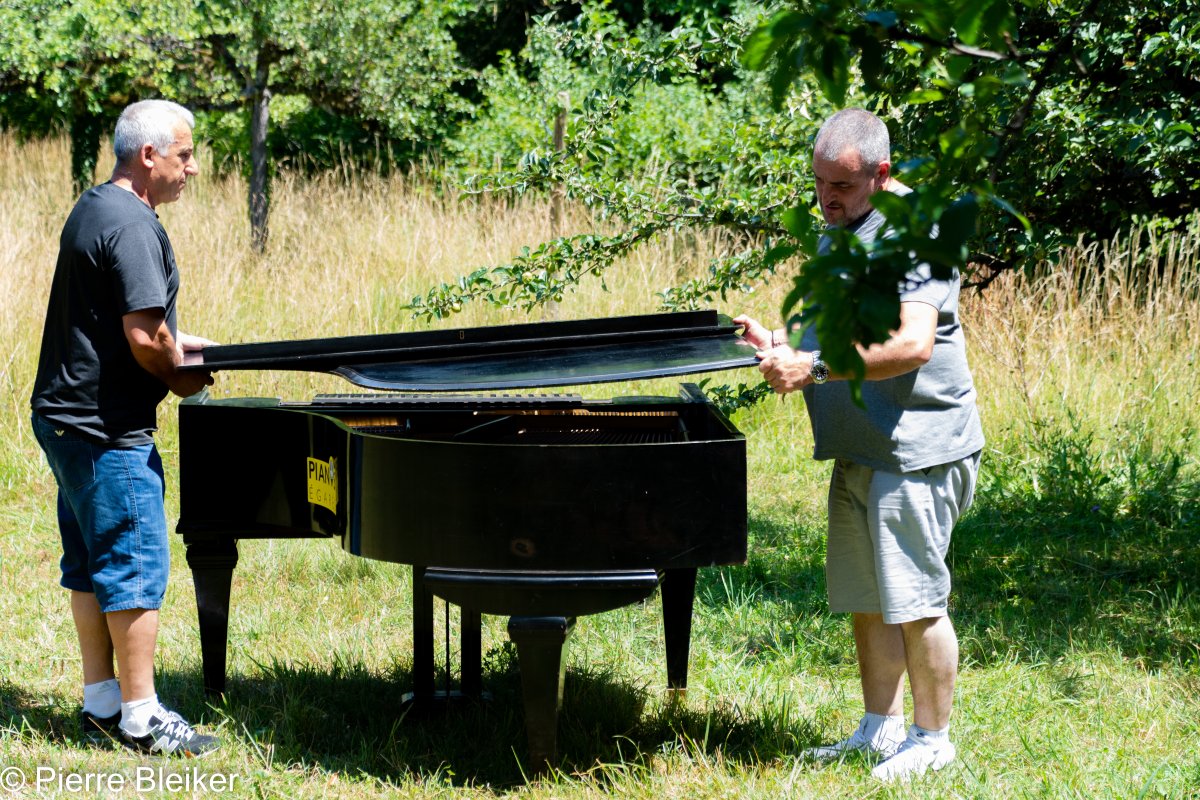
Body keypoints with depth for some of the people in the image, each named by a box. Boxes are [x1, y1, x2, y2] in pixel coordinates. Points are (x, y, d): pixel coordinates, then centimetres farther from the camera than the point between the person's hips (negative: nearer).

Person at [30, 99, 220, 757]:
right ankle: (141, 718, -1)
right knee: (136, 565, -5)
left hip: (65, 414, 11)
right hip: (106, 429, -11)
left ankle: (101, 702, 23)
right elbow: (144, 337, -24)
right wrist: (181, 378, -6)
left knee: (92, 565, 15)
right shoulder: (130, 224, -19)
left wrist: (171, 345, 16)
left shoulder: (90, 210, 14)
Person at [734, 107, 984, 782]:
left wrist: (814, 368, -28)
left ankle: (932, 739, 6)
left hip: (916, 448, -10)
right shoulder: (839, 235, 17)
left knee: (915, 601, -5)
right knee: (867, 600, 14)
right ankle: (881, 729, 24)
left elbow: (912, 345, -27)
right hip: (859, 450, 10)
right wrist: (780, 343, 8)